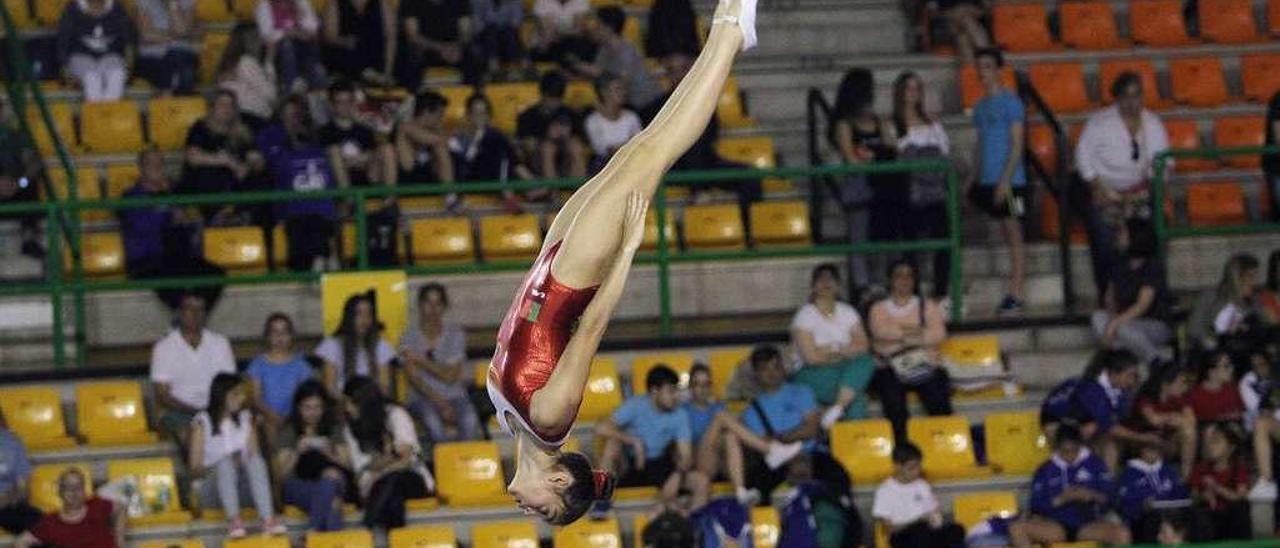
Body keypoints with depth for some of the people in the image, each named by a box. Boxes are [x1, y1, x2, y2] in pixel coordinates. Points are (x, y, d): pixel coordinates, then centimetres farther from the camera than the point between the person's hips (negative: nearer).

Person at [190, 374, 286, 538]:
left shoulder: (245, 418, 14)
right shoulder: (203, 421, 3)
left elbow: (254, 455, 3)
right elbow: (195, 467, -3)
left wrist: (242, 462, -18)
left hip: (243, 484, 3)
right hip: (213, 484, -3)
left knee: (257, 460, -29)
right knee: (225, 462, -34)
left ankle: (268, 519, -46)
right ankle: (233, 520, -50)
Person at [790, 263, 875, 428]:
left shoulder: (847, 312, 12)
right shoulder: (804, 315, -3)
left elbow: (863, 346, 3)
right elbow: (811, 357, -13)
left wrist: (833, 349, -12)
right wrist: (842, 352, -3)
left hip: (844, 370, 5)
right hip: (811, 374, -5)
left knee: (865, 361, -31)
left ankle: (837, 408, -38)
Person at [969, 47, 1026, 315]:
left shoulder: (1010, 102, -7)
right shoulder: (980, 106, 16)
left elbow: (1017, 143, -11)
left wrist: (1005, 179, -18)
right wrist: (973, 179, 14)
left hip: (1009, 180, -7)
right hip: (987, 181, 7)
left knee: (1013, 233, -4)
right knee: (1006, 234, 8)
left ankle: (1016, 294, -4)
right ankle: (1013, 293, 10)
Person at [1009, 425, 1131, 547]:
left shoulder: (1094, 463, 5)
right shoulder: (1045, 471, 6)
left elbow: (1110, 496, 3)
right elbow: (1036, 506, 0)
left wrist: (1092, 495, -18)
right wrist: (1060, 499, -17)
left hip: (1087, 525, -1)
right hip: (1056, 527, 1)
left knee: (1122, 534, -30)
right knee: (1017, 528, -26)